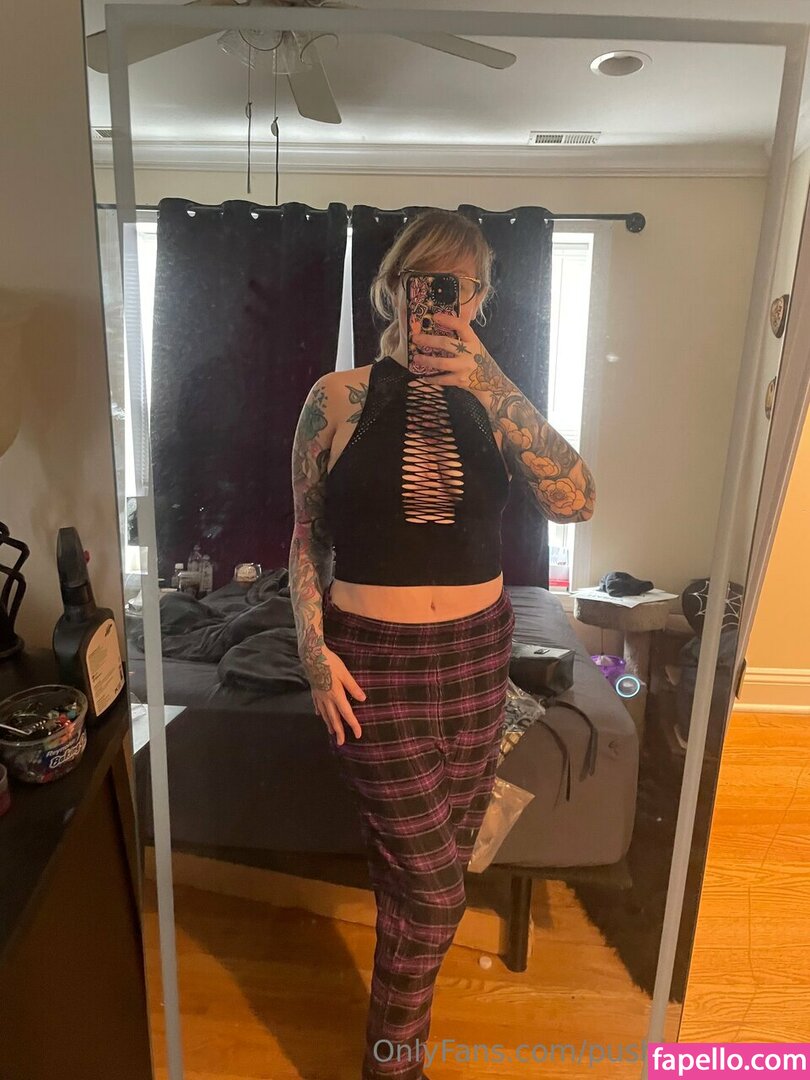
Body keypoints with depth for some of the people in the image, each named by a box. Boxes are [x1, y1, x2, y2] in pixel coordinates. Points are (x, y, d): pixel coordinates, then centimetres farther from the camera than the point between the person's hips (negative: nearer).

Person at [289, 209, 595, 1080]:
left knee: (429, 859, 21)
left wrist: (490, 384, -24)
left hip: (476, 652, 3)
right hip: (374, 659, -3)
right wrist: (314, 649, -9)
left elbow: (574, 501, -16)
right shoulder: (338, 398, -5)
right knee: (432, 881, 3)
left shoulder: (490, 399, 0)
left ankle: (404, 996, 52)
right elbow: (307, 535, 1)